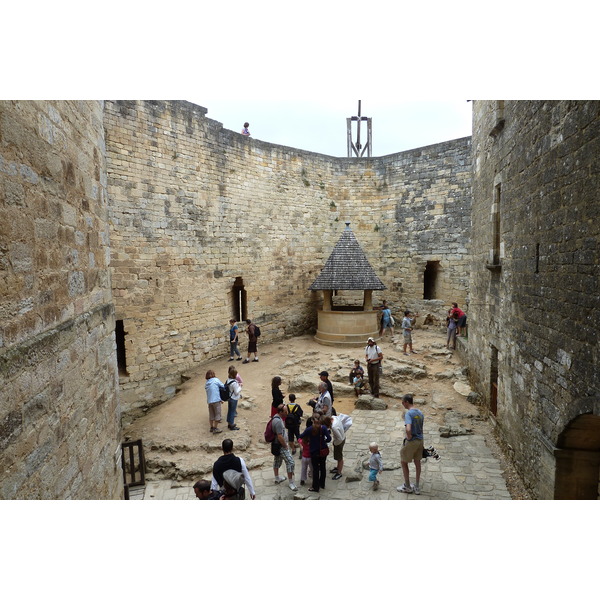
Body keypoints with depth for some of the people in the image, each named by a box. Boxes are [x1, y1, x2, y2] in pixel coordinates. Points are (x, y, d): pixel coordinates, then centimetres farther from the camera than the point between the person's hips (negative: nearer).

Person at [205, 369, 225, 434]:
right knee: (217, 414, 3)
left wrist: (220, 399, 15)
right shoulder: (216, 380, -6)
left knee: (211, 414, 15)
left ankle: (212, 427, 25)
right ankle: (215, 428, 4)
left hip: (209, 401, 6)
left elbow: (213, 390, 14)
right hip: (216, 400, -6)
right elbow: (223, 387, -5)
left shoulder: (206, 383, 12)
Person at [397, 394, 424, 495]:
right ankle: (417, 487, 28)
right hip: (420, 441, 7)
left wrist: (409, 437, -16)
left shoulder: (408, 413, -22)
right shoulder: (420, 413, 4)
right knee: (417, 463, 17)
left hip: (411, 442, -7)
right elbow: (421, 428, 11)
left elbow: (408, 429, -34)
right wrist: (418, 437, 18)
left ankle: (407, 486, 21)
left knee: (403, 462, 11)